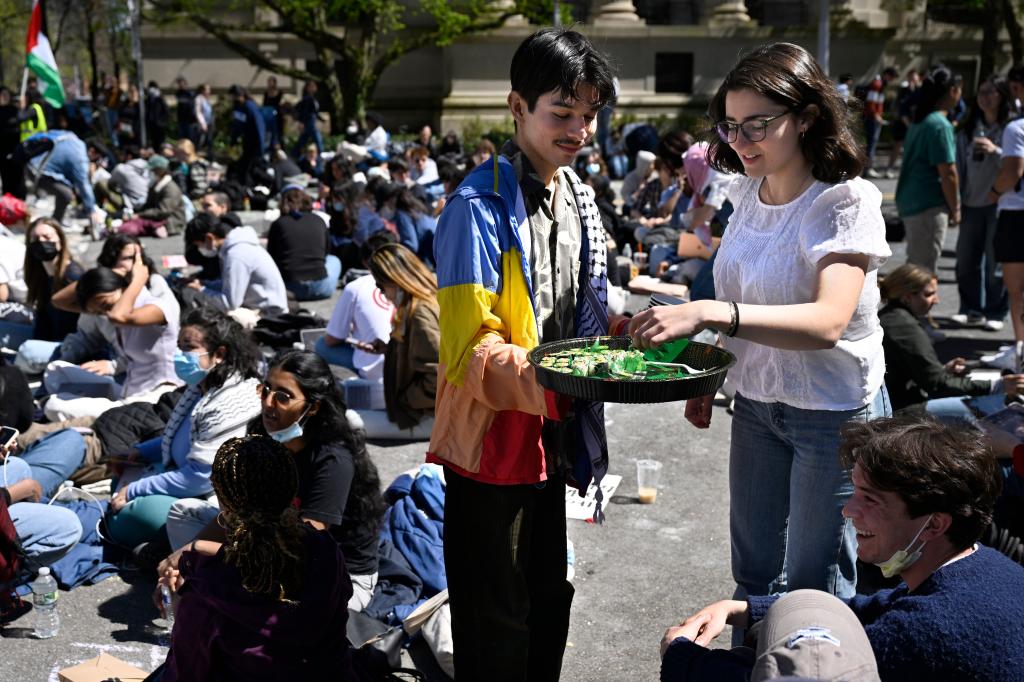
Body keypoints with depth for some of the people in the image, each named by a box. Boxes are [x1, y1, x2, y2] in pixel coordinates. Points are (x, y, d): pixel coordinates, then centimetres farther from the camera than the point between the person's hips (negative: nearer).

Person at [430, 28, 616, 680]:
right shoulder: (481, 207, -18)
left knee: (550, 601, 22)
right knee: (497, 625, 7)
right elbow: (472, 349, -23)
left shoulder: (578, 197, 7)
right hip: (493, 437, -7)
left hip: (552, 433, 8)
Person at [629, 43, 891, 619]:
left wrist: (708, 313, -46)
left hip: (837, 410, -6)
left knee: (814, 586, 6)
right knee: (754, 571, 19)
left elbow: (828, 321, -36)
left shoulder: (847, 202, -21)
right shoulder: (748, 191, 1)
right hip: (757, 402, 7)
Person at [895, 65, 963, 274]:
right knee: (925, 270, -3)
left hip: (910, 201, 9)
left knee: (915, 264, 20)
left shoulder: (919, 120, 12)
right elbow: (948, 173, -17)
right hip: (930, 206, -9)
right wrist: (955, 209, -8)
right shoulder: (940, 125, -16)